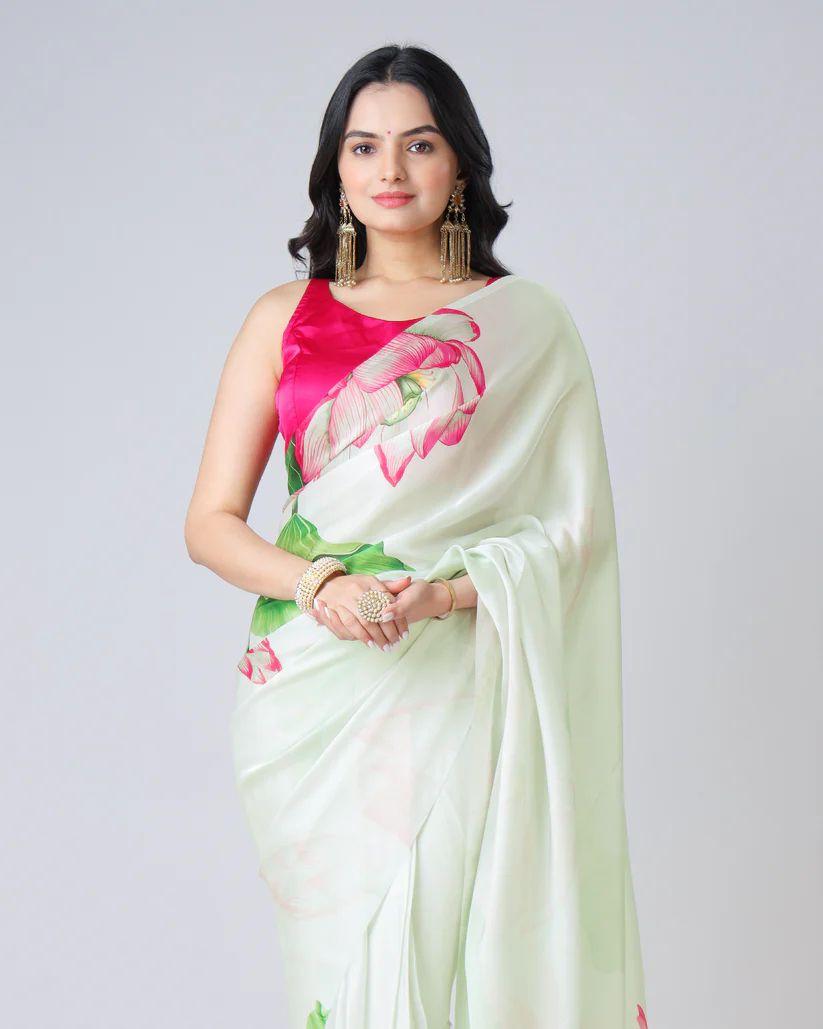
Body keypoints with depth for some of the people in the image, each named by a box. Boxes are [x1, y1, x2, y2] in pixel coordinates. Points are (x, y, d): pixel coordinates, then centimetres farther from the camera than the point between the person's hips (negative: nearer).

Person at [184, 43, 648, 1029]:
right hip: (311, 689, 1)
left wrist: (449, 590, -16)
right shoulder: (285, 318, 9)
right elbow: (210, 522, 4)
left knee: (439, 939, -3)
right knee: (342, 948, 3)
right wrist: (321, 582, -14)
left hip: (454, 690, -1)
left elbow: (575, 524, 0)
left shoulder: (526, 322, 5)